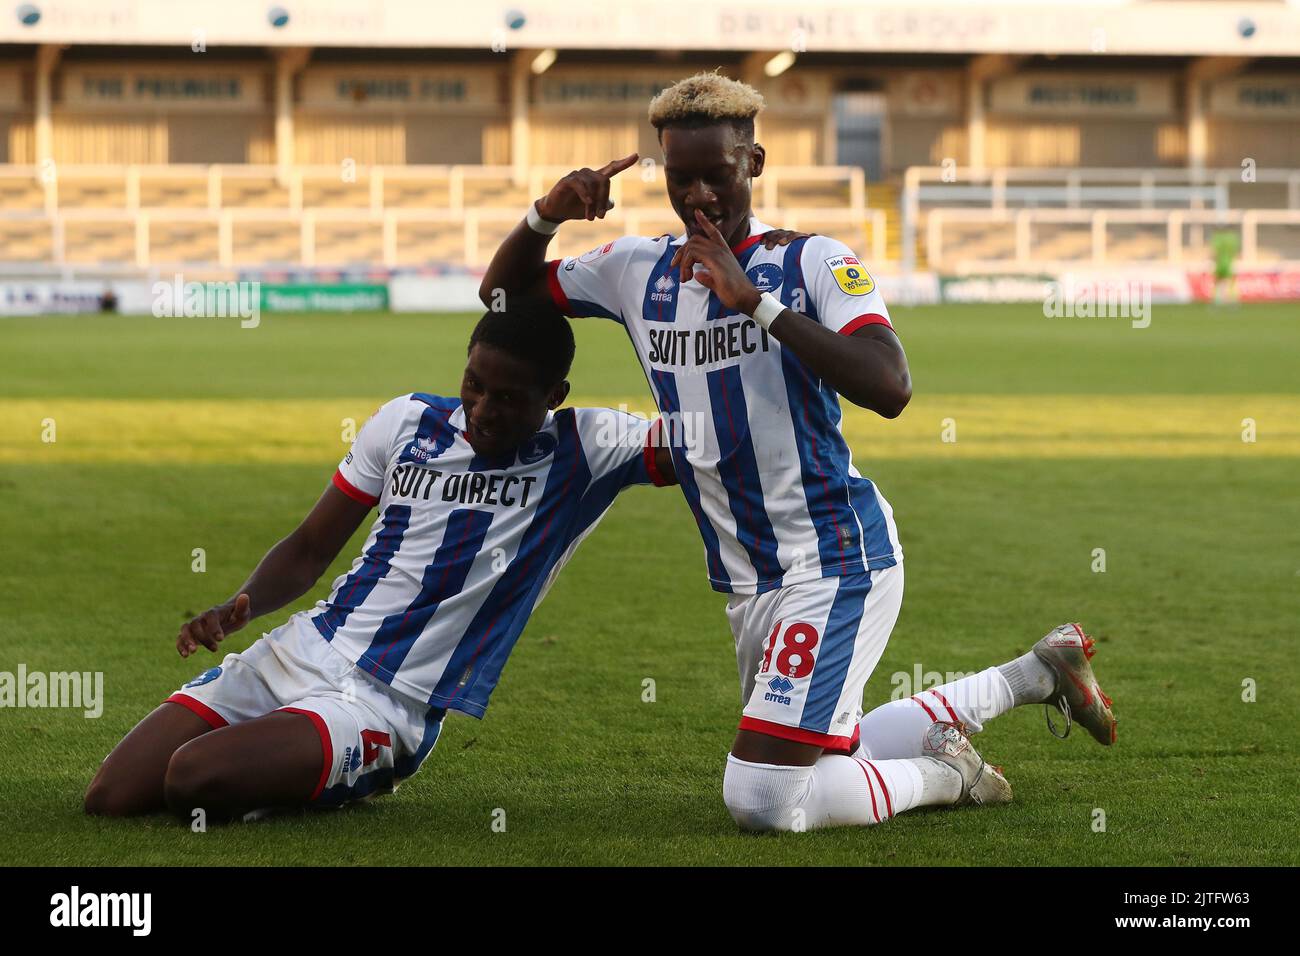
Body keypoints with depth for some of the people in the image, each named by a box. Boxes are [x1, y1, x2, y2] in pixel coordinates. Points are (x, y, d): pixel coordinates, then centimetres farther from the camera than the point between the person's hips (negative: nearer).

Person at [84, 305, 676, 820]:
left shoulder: (583, 450, -3)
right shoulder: (408, 420, 8)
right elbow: (310, 549, 14)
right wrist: (241, 606, -5)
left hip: (384, 704, -5)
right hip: (295, 654, 5)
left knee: (192, 779, -28)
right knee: (109, 799, -7)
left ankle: (360, 778, 1)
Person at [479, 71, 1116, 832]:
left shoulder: (814, 263, -11)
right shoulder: (638, 271, 5)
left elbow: (890, 389, -26)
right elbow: (502, 294, 15)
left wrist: (756, 301, -27)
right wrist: (545, 216, -6)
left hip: (838, 561, -8)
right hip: (749, 584, 8)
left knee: (763, 800, -16)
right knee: (823, 755, 24)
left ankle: (941, 775, 11)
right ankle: (1037, 672, 37)